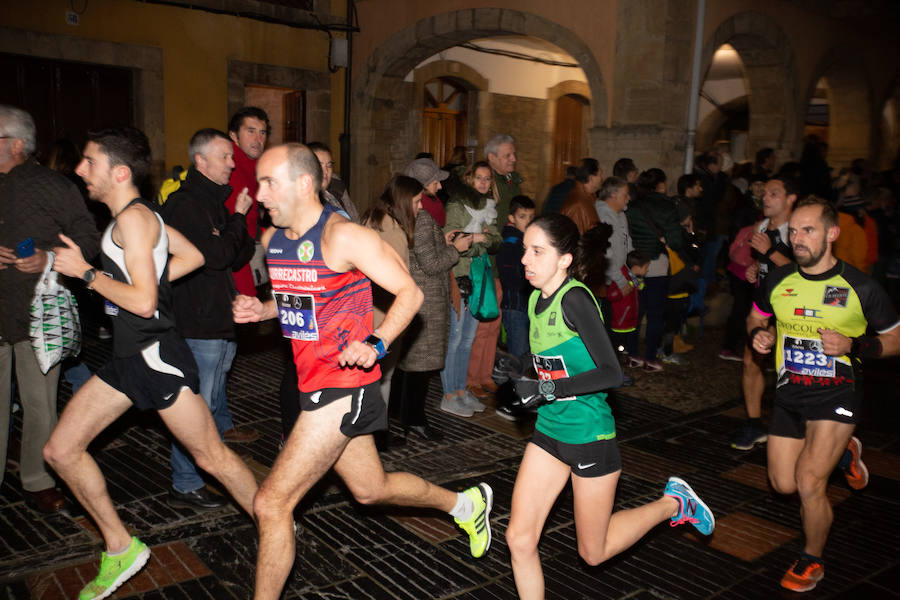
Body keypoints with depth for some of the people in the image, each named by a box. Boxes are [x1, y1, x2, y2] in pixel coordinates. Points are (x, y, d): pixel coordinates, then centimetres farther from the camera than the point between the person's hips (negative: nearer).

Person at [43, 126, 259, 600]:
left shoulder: (133, 217, -16)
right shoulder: (139, 214, 11)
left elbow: (143, 302, -22)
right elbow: (193, 256, 17)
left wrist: (85, 272, -13)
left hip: (157, 356, -10)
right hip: (127, 359, 10)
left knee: (212, 457, 1)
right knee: (60, 451, 9)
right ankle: (121, 549, 21)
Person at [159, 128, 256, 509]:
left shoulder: (215, 202, 16)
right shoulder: (184, 204, -14)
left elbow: (237, 257, 14)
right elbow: (216, 255, -22)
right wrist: (239, 217, -10)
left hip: (220, 322, 10)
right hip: (198, 325, -10)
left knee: (214, 402, 20)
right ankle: (184, 487, 9)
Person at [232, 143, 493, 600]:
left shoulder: (343, 236, -17)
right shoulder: (273, 240, 7)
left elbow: (409, 292, -14)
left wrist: (376, 345, -28)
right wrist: (261, 309, 3)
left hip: (343, 386, -9)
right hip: (313, 383, 9)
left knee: (271, 504, -8)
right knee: (371, 490, 23)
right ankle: (466, 503, 45)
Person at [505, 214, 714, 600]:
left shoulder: (574, 299, -22)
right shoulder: (536, 298, 3)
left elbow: (612, 373, -27)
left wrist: (550, 390, -28)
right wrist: (516, 374, 2)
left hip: (589, 436, -7)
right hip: (549, 430, 7)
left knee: (594, 552, 12)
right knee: (519, 538, 3)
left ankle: (673, 504, 31)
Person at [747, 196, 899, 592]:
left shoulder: (860, 287, -12)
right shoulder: (778, 281, -2)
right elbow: (756, 317, 17)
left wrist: (853, 346, -20)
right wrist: (759, 334, -7)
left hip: (837, 393, -4)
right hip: (790, 391, 5)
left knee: (809, 481, -15)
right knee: (783, 484, 11)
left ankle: (813, 560, 13)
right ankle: (841, 452, 40)